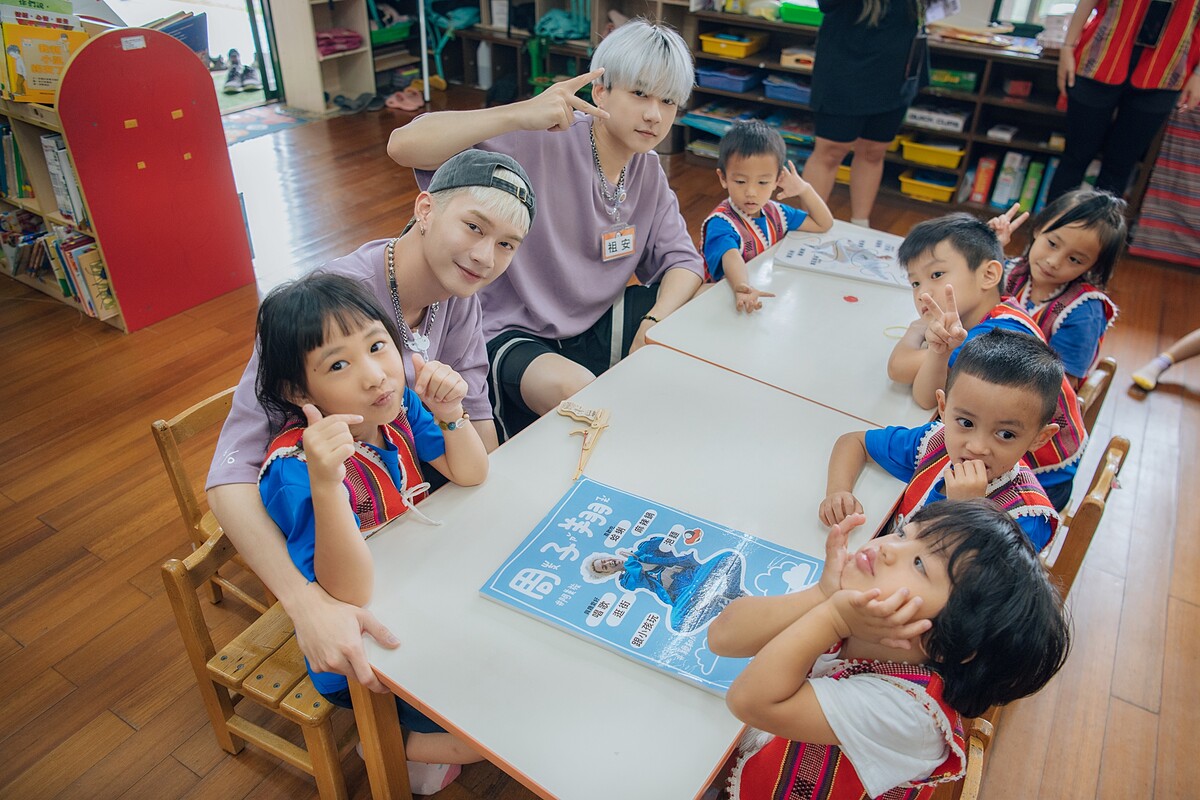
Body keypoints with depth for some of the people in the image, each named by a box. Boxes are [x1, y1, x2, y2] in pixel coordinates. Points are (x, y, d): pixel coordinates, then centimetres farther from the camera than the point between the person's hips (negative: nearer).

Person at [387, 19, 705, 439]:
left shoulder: (648, 169, 2)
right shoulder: (542, 141, -22)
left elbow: (682, 262, 3)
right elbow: (403, 145, -31)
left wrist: (654, 323, -18)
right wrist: (521, 114, -42)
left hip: (595, 322, 8)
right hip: (511, 332, -7)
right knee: (577, 393, -36)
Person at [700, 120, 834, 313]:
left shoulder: (774, 212, 6)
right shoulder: (721, 223, -18)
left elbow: (824, 224, 18)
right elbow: (731, 258, -40)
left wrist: (804, 189, 2)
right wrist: (742, 288, -61)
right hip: (729, 296, -3)